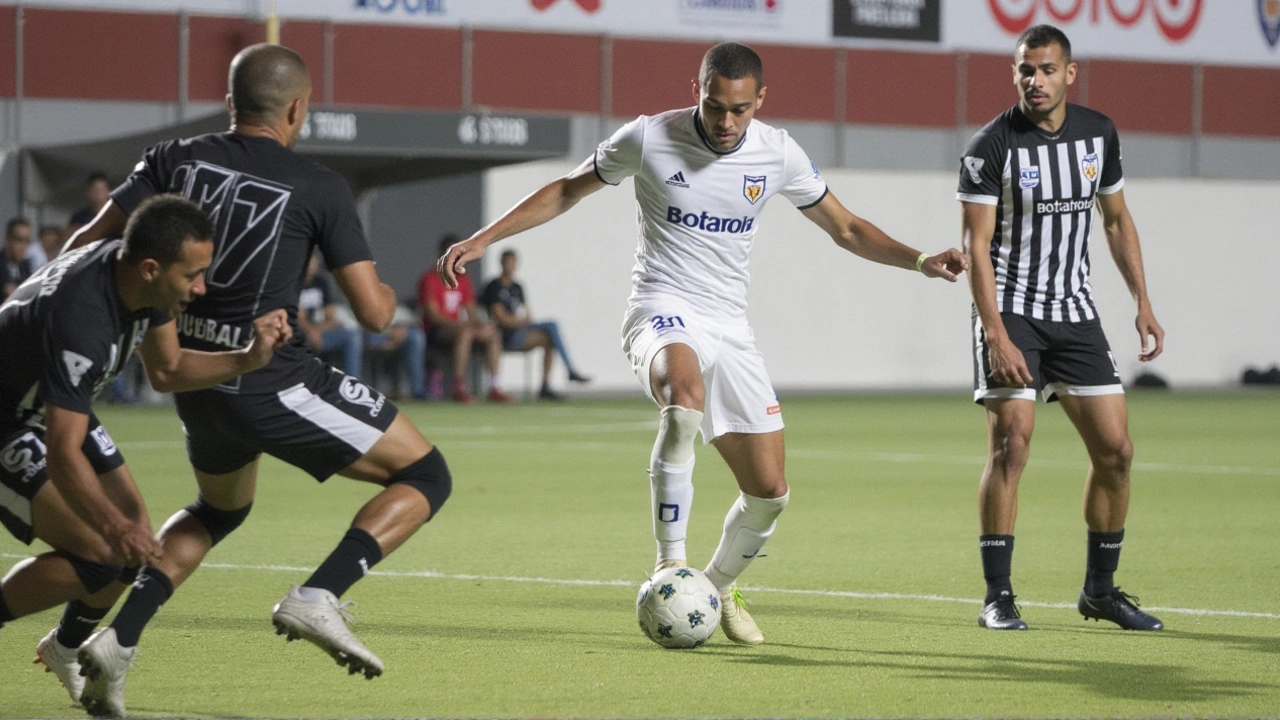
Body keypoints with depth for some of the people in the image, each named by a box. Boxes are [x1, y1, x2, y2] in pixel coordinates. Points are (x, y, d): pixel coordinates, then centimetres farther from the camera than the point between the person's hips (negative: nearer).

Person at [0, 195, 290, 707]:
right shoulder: (80, 319, -39)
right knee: (96, 554, -19)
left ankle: (67, 649, 30)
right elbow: (63, 453, -38)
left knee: (135, 542, 6)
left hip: (52, 410, 9)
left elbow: (166, 370, 4)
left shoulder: (140, 277, -12)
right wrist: (114, 527, -46)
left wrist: (248, 360, -10)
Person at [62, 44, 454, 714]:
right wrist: (387, 293, 15)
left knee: (219, 509, 33)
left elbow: (91, 244, -2)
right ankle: (317, 599, -13)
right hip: (274, 382, -6)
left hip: (193, 382, 6)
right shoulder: (319, 186, -7)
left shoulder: (175, 159, 4)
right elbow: (373, 312, -5)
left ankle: (117, 640, 13)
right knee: (425, 478, 5)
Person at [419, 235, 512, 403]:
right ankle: (458, 388, -39)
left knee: (493, 334, -10)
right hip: (435, 331, -7)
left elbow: (471, 312, 14)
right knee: (465, 331, -35)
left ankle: (493, 388, -12)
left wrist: (481, 323, -9)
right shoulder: (431, 279, -6)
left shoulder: (463, 281, 16)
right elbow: (433, 314, -15)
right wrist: (458, 325, -26)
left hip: (455, 327, 7)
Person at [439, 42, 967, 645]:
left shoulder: (778, 154, 0)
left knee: (769, 492, 0)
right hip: (662, 308, -4)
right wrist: (482, 239, 0)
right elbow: (568, 191, 6)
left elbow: (846, 229, 11)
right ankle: (671, 567, -33)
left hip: (729, 325, 4)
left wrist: (919, 261, -4)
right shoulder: (649, 138, -9)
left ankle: (719, 588, 29)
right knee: (684, 396, -40)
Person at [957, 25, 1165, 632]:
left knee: (1115, 449, 1)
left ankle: (1100, 589, 15)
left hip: (1075, 313, 5)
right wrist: (998, 337, -22)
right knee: (1011, 445, -15)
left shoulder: (1099, 133, 4)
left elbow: (1117, 220, 17)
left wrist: (1142, 303, 10)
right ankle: (998, 596, -8)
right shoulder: (992, 146, -11)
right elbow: (977, 247, -13)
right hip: (1010, 311, -5)